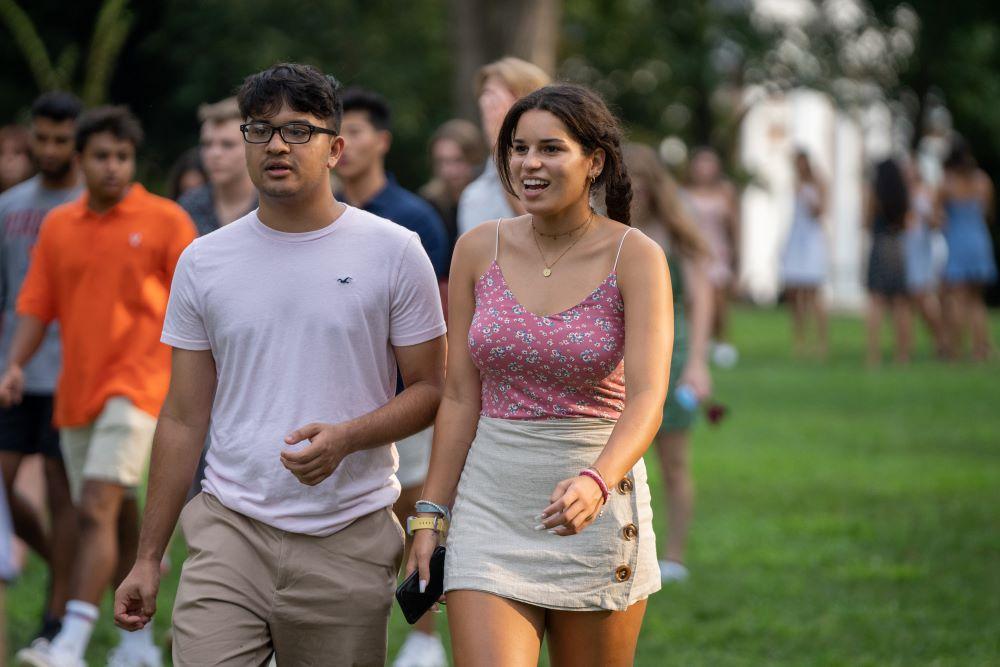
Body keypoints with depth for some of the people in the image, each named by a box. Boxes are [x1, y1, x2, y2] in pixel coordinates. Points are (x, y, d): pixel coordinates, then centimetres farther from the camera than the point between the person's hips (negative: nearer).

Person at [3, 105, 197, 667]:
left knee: (98, 508, -17)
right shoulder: (58, 226, 11)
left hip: (136, 385, -5)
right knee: (118, 517, 12)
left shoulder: (166, 221, -2)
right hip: (77, 390, 5)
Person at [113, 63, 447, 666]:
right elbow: (184, 419, 11)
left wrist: (347, 436, -18)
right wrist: (149, 557, 9)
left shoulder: (394, 251, 1)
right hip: (229, 532, 1)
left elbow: (431, 389, 2)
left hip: (349, 543, -1)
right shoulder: (204, 262, 8)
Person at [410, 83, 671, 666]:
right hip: (491, 503, 2)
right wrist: (430, 516, 2)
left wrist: (596, 483, -36)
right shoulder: (479, 251, 3)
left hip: (597, 507, -2)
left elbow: (647, 398, -18)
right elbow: (461, 397, 6)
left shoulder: (636, 257, -7)